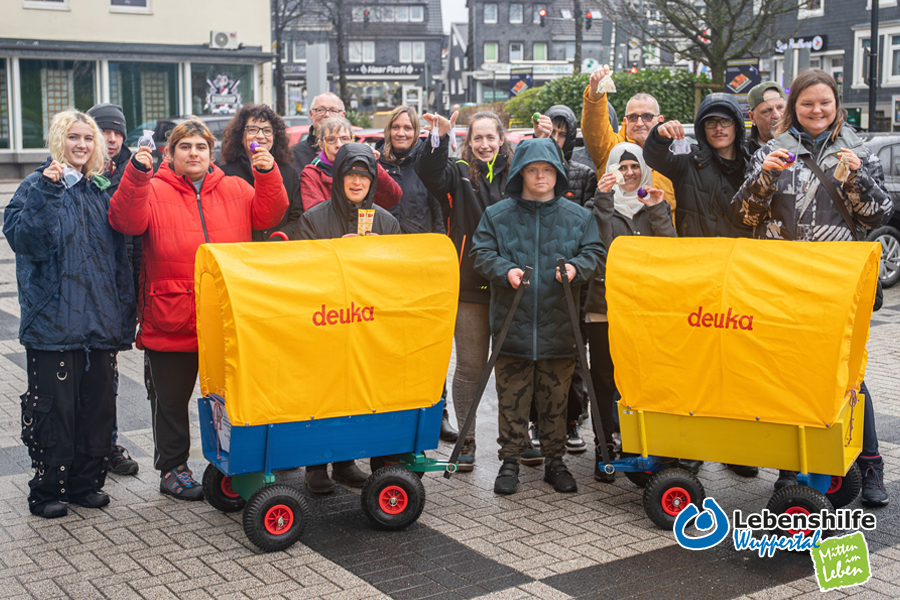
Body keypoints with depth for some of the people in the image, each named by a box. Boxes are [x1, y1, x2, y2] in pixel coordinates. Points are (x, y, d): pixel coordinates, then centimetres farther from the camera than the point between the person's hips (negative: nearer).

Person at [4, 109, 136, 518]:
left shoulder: (101, 190, 14)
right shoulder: (37, 186, -2)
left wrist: (124, 312, 12)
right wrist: (48, 192, -24)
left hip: (101, 323, 5)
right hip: (54, 321, -5)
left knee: (98, 405, 10)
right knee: (53, 408, 0)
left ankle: (86, 482, 23)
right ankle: (46, 491, 12)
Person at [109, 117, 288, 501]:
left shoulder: (235, 189, 11)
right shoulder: (154, 190, 1)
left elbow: (267, 215, 0)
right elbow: (126, 221, -15)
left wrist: (268, 175, -14)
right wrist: (137, 174, -27)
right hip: (171, 320, -2)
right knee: (171, 400, 10)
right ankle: (172, 468, 24)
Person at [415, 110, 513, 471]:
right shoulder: (459, 173, 5)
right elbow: (430, 173, -16)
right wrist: (440, 139, -29)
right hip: (468, 286, -1)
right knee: (470, 366, 3)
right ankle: (466, 440, 14)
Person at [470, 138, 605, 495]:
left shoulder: (578, 217, 8)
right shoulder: (497, 216, 5)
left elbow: (595, 253, 5)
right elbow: (481, 254, 0)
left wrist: (576, 267, -15)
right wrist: (505, 270, -18)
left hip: (559, 326, 1)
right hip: (513, 326, -1)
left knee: (556, 399, 9)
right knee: (512, 398, 3)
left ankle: (555, 461, 21)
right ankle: (510, 461, 15)